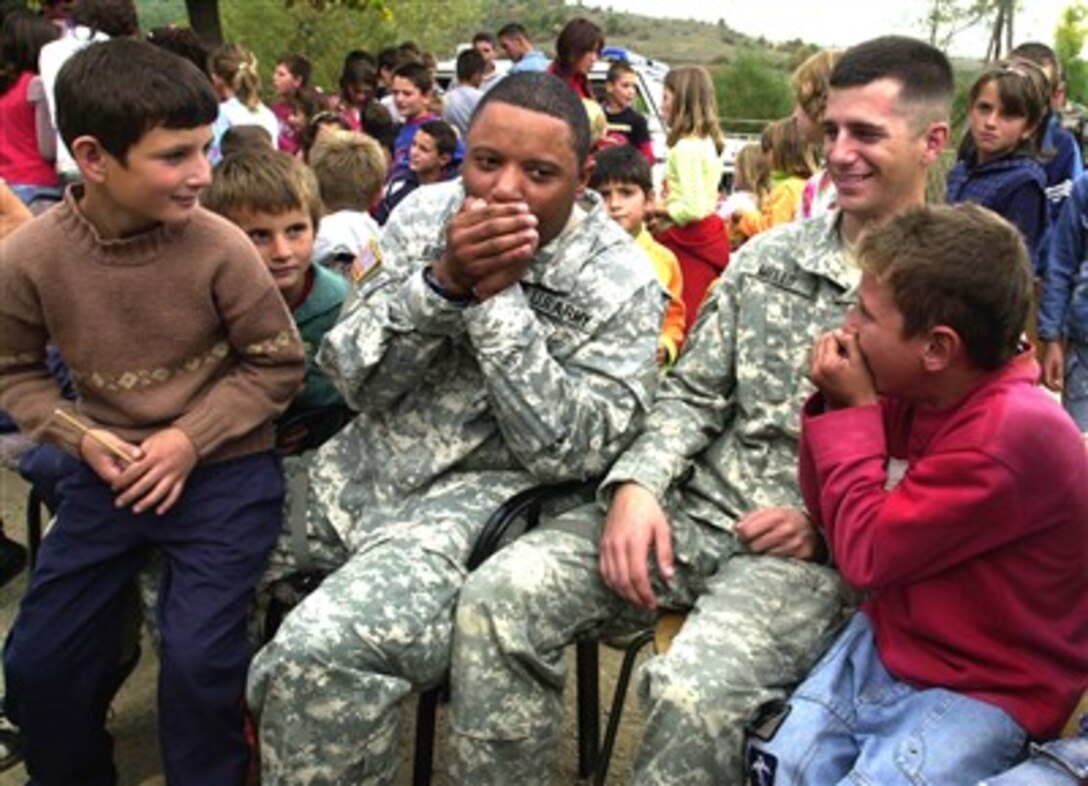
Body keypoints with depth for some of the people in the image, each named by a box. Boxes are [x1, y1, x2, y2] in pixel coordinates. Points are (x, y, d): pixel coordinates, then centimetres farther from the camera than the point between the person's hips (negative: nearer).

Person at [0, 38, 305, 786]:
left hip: (224, 471, -3)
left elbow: (278, 362, -7)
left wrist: (192, 439, -16)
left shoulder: (220, 248, -18)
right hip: (110, 472, 3)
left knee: (198, 658, -15)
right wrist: (81, 437, -11)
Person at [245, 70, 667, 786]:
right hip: (363, 470, 6)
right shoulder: (426, 213, 0)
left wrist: (498, 298, -23)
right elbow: (354, 377, -4)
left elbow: (568, 451, -18)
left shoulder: (621, 284, -11)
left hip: (485, 493, -6)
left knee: (318, 659, -28)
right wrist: (444, 283, -20)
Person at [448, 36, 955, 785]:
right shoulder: (769, 255, 12)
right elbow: (694, 393, 10)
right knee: (500, 597, -17)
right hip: (694, 507, 5)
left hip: (818, 550, -4)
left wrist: (827, 524, -15)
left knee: (695, 694, -33)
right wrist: (638, 484, -9)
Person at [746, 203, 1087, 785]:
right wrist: (836, 405, -6)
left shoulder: (1012, 433, -26)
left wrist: (855, 409, -15)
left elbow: (866, 552, -21)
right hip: (883, 646, 7)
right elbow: (832, 512, 8)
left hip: (979, 693, -6)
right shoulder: (913, 392, -2)